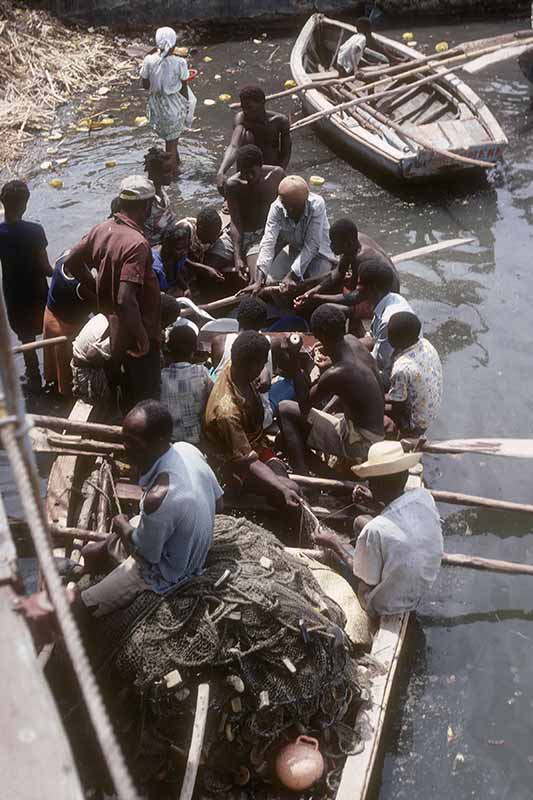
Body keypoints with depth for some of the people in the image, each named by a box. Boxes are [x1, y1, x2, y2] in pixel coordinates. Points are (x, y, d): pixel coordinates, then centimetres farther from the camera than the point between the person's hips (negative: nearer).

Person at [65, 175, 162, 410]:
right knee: (145, 398, 7)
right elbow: (126, 300, -34)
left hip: (111, 327, 8)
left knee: (125, 390, 26)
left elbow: (72, 261, 10)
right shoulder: (136, 243, -28)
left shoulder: (102, 229, -3)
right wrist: (143, 337, -23)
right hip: (133, 333, -8)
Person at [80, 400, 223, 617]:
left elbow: (145, 555, -23)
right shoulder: (188, 449, -18)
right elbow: (218, 504, -1)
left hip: (166, 572, -8)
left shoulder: (158, 498, -42)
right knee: (91, 552, 25)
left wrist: (123, 527, -5)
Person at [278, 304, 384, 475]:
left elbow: (304, 406, -11)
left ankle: (302, 478, -6)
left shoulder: (335, 374, -27)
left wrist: (295, 363, -17)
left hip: (359, 445, -9)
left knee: (285, 410, -9)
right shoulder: (352, 342, -4)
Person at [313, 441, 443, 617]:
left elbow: (366, 581, -18)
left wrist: (334, 544, -8)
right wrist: (374, 498, 3)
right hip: (423, 589, 5)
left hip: (386, 607, -5)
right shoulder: (424, 497, -20)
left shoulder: (375, 531, -37)